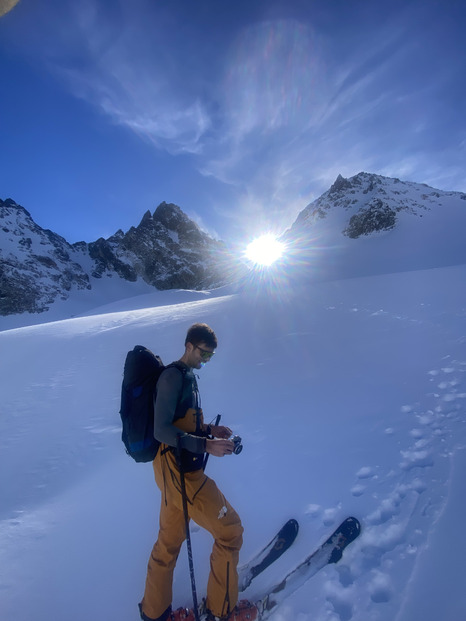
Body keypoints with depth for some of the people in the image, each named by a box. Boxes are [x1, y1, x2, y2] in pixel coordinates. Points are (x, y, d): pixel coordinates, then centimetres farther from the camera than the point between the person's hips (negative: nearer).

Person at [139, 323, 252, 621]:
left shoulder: (188, 376, 11)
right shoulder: (173, 376, -17)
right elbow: (162, 430, -22)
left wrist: (210, 429, 4)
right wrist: (205, 445, -24)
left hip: (182, 470, 9)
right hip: (178, 470, -9)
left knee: (170, 540, 23)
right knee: (230, 529, 3)